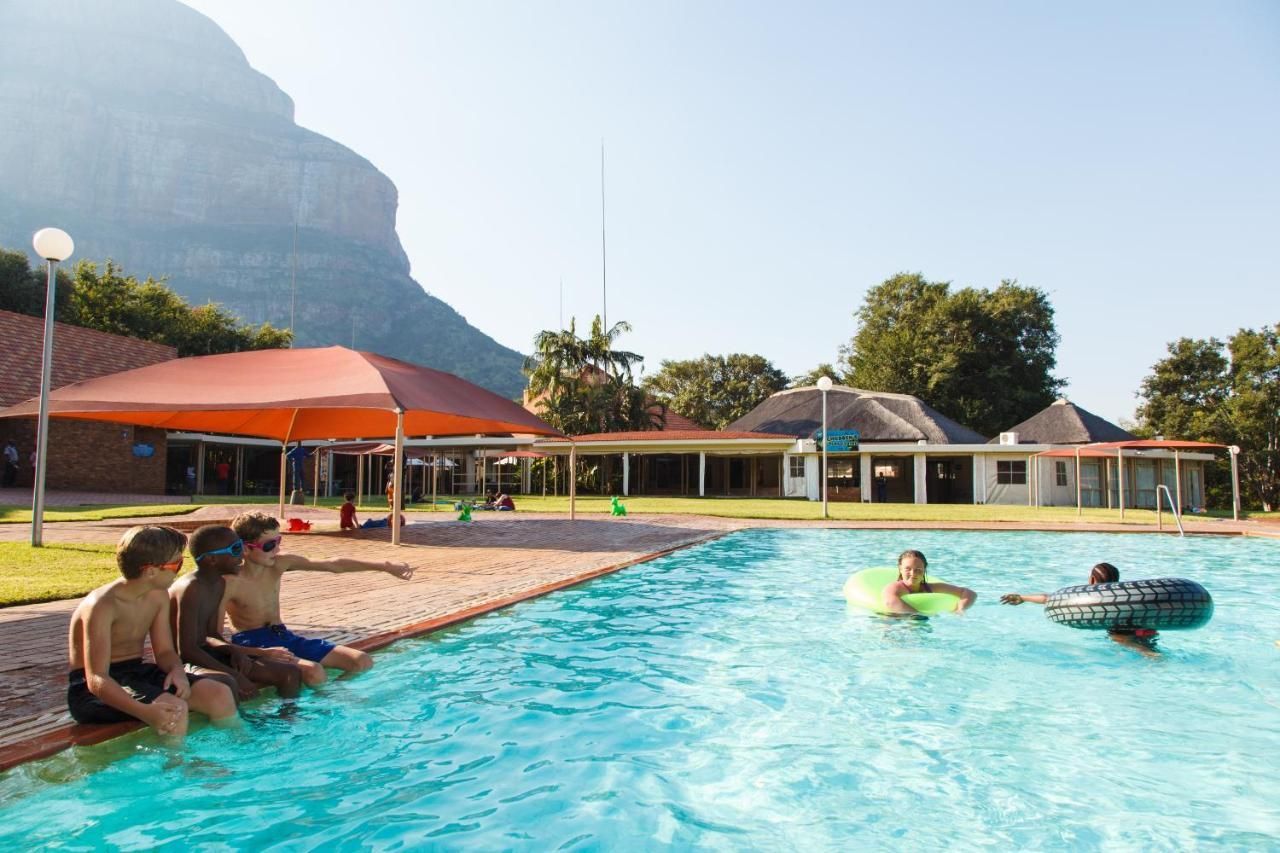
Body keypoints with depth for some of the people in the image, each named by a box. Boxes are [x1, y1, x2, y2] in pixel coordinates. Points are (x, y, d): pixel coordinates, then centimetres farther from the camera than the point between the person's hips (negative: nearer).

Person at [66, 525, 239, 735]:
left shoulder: (158, 596, 1)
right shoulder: (102, 606, -24)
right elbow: (96, 680, -29)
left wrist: (177, 669, -18)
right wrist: (146, 712, -45)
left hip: (137, 671, 7)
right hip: (90, 690, -7)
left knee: (220, 694, -10)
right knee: (175, 709, -32)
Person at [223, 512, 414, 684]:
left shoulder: (279, 563, -2)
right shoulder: (231, 582, -17)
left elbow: (333, 565, -4)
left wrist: (385, 567, -10)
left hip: (283, 635, 7)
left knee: (362, 662, -4)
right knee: (314, 672, -34)